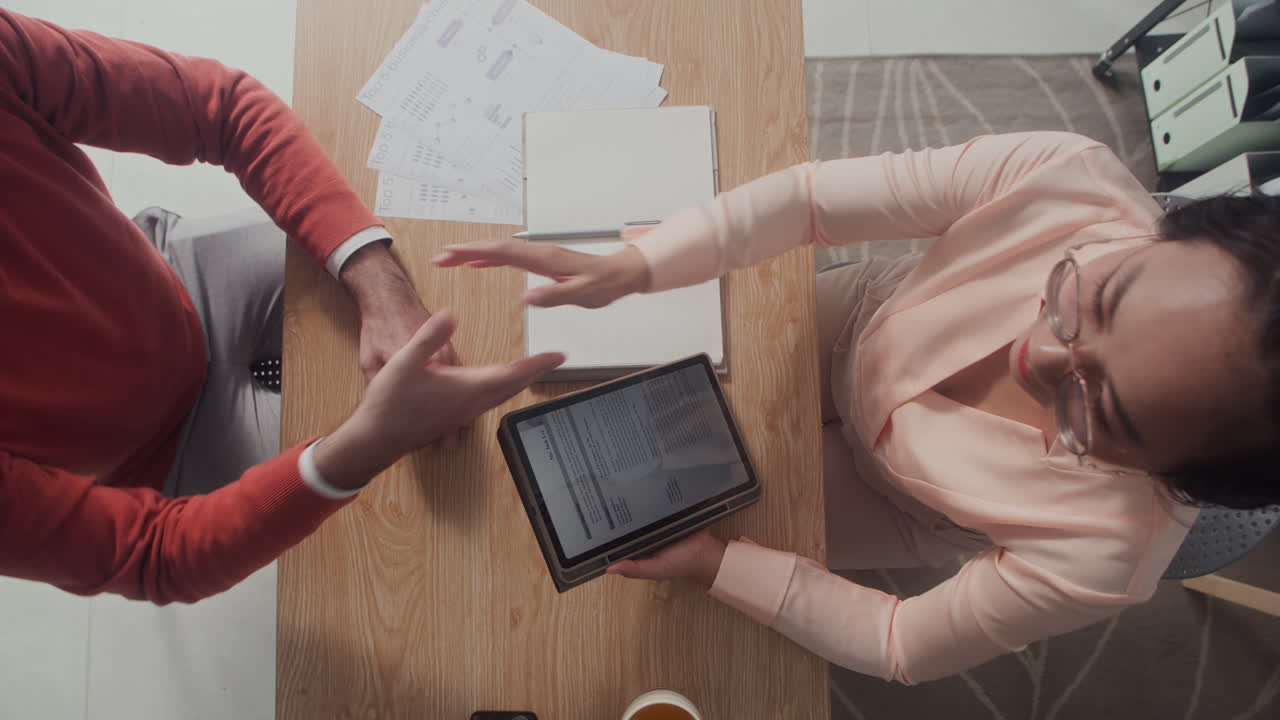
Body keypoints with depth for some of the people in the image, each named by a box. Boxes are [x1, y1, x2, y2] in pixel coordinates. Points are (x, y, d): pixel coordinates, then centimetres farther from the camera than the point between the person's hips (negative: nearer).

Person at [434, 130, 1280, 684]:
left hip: (882, 498, -1)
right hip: (857, 318, 2)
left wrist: (717, 563, -27)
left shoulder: (1100, 560, -39)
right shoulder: (1070, 178, -37)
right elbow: (813, 196, -30)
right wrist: (626, 269, -37)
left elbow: (904, 649, -23)